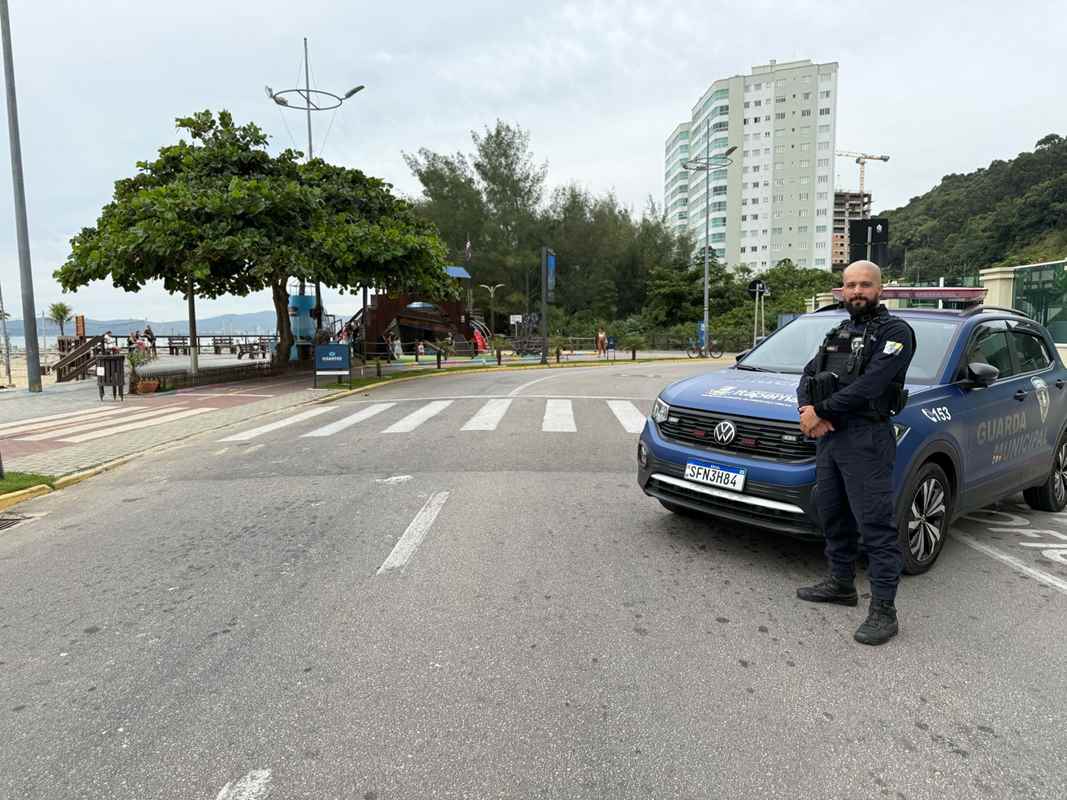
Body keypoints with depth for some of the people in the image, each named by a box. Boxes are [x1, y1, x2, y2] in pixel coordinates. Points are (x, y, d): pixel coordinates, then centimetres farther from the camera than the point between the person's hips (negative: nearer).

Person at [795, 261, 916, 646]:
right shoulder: (837, 334, 20)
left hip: (866, 439, -8)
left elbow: (869, 385, -18)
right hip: (828, 437, 8)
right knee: (833, 515, 15)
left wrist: (820, 411, -15)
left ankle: (883, 611, 0)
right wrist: (808, 410, -7)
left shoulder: (894, 331, -5)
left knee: (876, 525, -5)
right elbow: (807, 376, 13)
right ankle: (841, 584, 31)